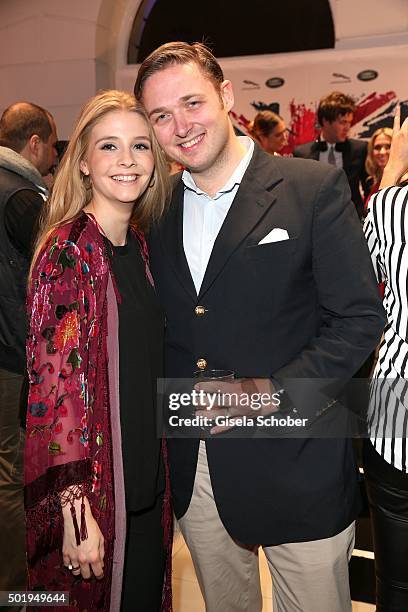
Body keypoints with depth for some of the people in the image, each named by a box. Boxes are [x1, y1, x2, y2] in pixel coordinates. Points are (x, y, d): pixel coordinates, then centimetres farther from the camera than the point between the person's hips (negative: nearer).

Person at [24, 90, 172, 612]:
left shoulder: (138, 246, 4)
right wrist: (76, 508, -20)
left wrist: (159, 474, 11)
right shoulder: (67, 250, -18)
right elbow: (55, 383, -20)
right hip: (89, 489, -7)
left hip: (147, 477, 7)